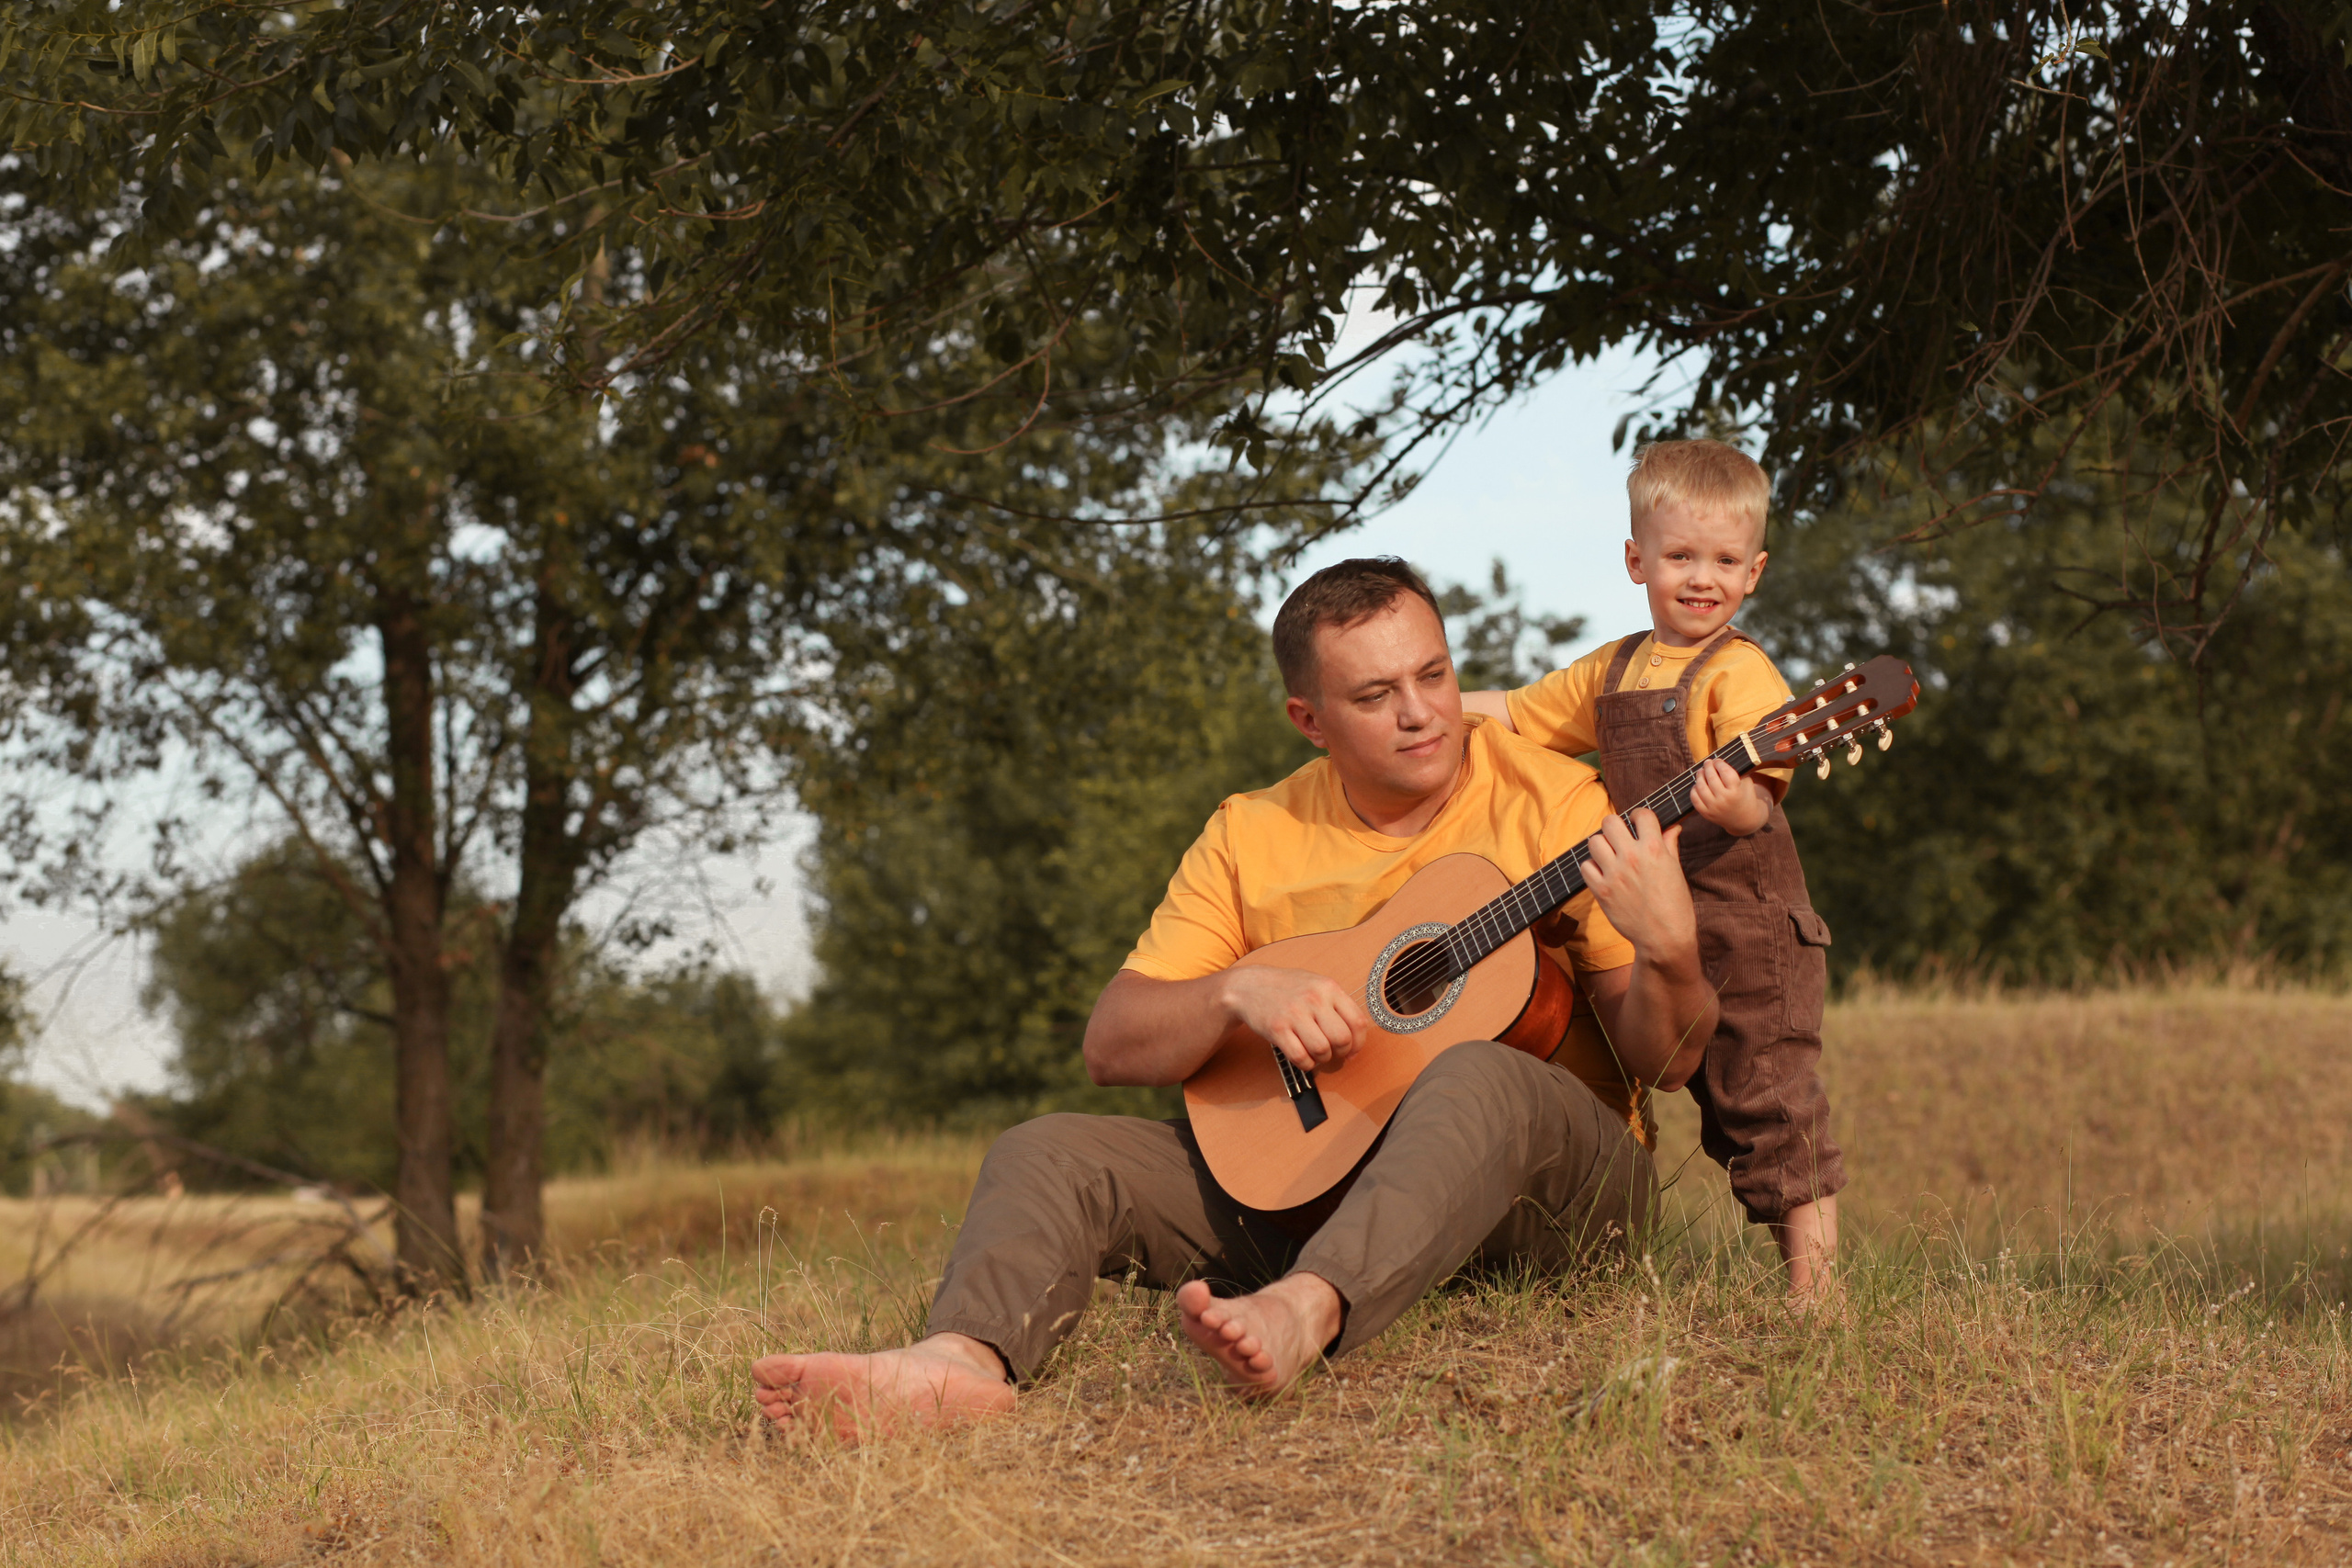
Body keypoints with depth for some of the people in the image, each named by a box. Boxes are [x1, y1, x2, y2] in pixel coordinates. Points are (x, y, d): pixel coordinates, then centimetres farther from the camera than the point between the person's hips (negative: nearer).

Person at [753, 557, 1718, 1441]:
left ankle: (1301, 1316, -60)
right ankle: (965, 1358, -45)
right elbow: (1110, 1047, 3)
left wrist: (1667, 953, -29)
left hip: (1539, 1178, -3)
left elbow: (1663, 1061, -7)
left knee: (1477, 1079, -37)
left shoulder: (1550, 799, -3)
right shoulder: (1252, 839, 6)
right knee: (1046, 1155, -14)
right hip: (1307, 1174, 4)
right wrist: (1240, 991, -16)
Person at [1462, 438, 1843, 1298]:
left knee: (1763, 1098, -8)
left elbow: (1758, 797, -20)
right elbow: (1521, 713, 27)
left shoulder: (1739, 671, -9)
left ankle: (1813, 1283, -4)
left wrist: (1736, 804, -42)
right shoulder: (1614, 670, 15)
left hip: (1744, 923, -8)